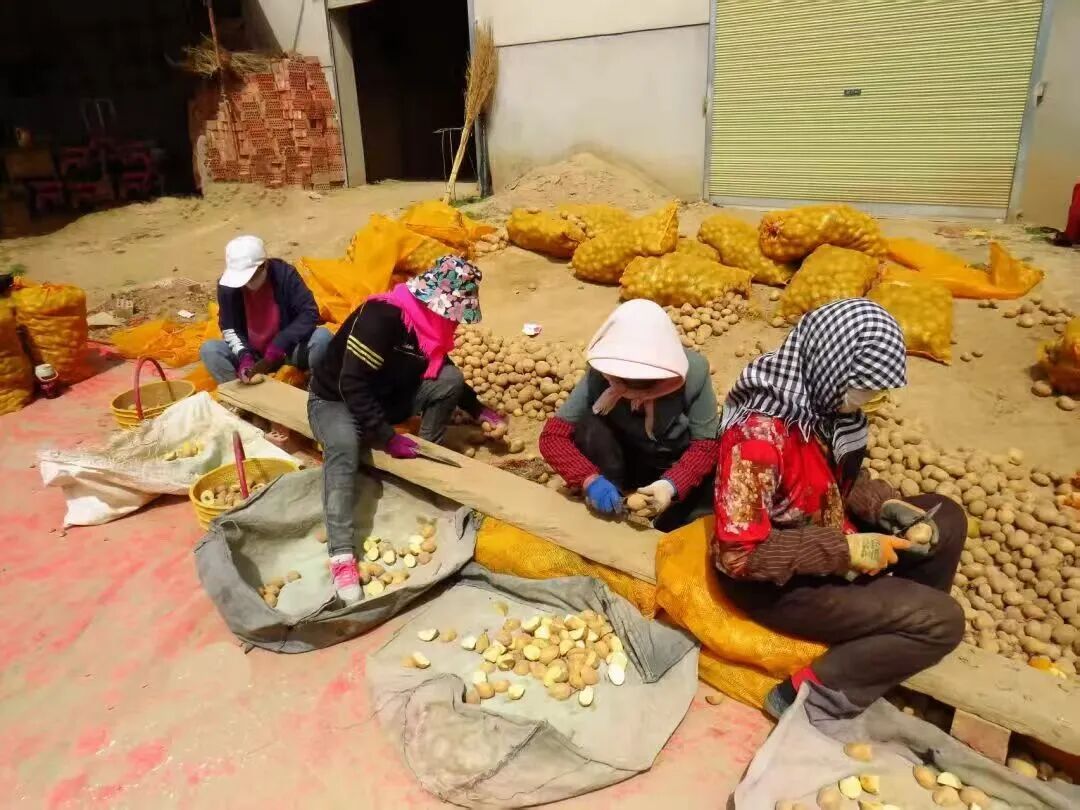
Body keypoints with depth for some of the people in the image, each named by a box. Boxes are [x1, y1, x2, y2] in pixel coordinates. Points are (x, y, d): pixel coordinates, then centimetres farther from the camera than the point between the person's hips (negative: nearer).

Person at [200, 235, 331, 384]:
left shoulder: (284, 274, -18)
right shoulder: (227, 285, -12)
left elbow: (310, 313, -20)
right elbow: (229, 328, -6)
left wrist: (277, 347, -28)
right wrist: (244, 357, -26)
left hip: (286, 349, -2)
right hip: (250, 351, 2)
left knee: (322, 337, -30)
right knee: (208, 350, -23)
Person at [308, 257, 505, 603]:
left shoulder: (432, 321, -5)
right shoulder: (380, 317, -32)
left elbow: (439, 371, 14)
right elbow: (352, 385, -33)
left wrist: (477, 409, 12)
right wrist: (387, 437, -32)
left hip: (383, 397, 7)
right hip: (335, 400, -7)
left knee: (450, 379, -14)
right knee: (344, 445, -40)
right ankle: (341, 555, -40)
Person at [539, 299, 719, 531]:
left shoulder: (694, 372, -26)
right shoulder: (601, 374, -25)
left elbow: (706, 445, -21)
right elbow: (553, 436, -25)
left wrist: (673, 485, -40)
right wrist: (590, 479, -42)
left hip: (676, 466, 0)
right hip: (627, 461, 0)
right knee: (588, 425, -29)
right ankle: (609, 517, -14)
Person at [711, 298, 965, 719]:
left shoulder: (817, 400, -7)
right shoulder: (759, 434, -33)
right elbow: (739, 553, -30)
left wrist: (884, 504, -7)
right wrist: (845, 550, -25)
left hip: (824, 540, 9)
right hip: (774, 581, -8)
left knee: (946, 519, 11)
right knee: (942, 621, -10)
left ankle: (898, 643, 21)